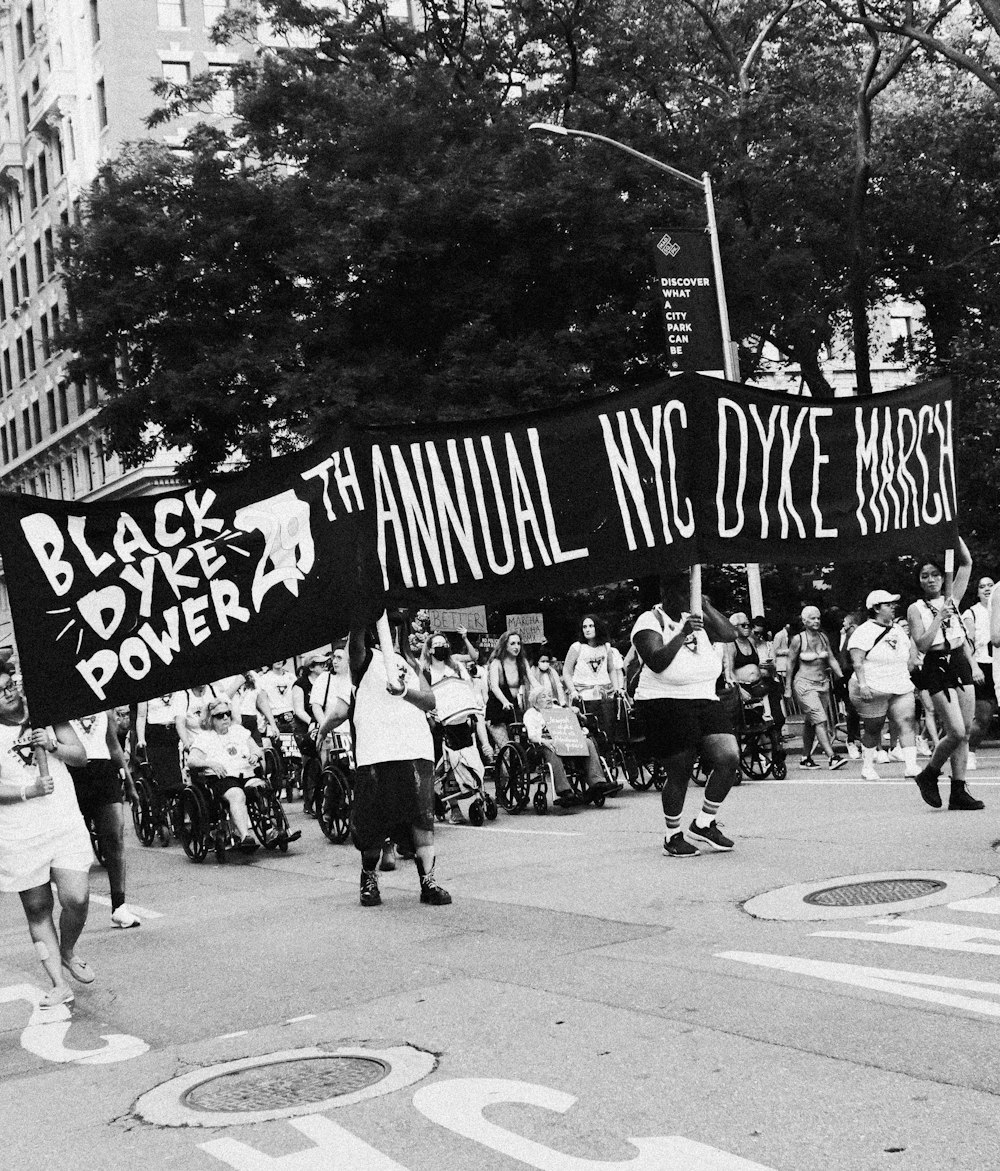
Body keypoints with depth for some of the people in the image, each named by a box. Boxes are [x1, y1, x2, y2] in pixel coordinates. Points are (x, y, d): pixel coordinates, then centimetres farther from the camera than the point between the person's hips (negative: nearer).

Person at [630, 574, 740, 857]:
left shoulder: (694, 618, 12)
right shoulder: (649, 621, -6)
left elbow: (729, 635, 2)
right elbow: (657, 662, -19)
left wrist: (707, 607, -6)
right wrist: (683, 634, -23)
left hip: (705, 700, 6)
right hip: (666, 704, -6)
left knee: (729, 757, -8)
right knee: (679, 773, -3)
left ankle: (704, 824, 9)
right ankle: (673, 836, 16)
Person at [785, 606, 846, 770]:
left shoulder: (823, 637, 7)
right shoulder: (798, 640, -7)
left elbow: (832, 659, 10)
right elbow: (790, 665, -2)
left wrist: (841, 676, -4)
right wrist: (788, 688, -1)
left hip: (823, 683, 6)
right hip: (804, 684, -6)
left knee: (810, 723, 11)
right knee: (820, 720, -15)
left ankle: (805, 759, 20)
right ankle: (832, 758, -22)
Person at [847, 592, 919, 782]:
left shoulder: (898, 631, 16)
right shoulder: (863, 632, -8)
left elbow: (907, 659, 26)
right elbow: (857, 661, -15)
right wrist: (862, 684, -24)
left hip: (901, 689, 6)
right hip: (873, 691, -6)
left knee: (907, 723, -9)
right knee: (872, 728, 2)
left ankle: (911, 765, -14)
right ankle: (867, 766, 18)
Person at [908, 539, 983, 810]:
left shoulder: (952, 600, 11)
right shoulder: (916, 609, -1)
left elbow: (966, 563, 9)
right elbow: (922, 645, -11)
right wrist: (939, 618, -15)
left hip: (960, 664, 5)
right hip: (936, 669, -5)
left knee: (965, 732, 1)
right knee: (956, 732, -13)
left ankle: (958, 792, 5)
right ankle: (928, 775, 9)